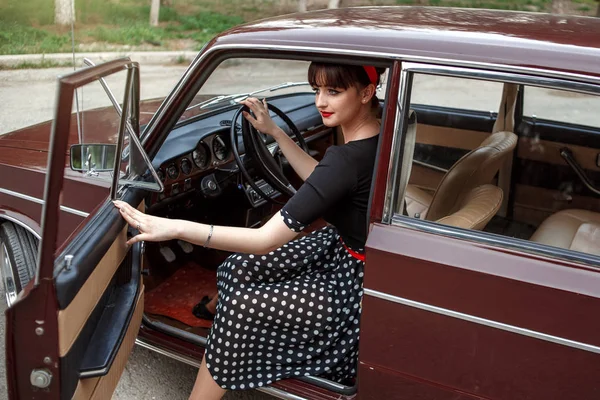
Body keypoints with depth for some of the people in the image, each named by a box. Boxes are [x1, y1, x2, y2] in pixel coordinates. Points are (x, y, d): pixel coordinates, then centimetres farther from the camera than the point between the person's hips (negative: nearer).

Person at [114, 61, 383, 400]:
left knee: (240, 308, -9)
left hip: (356, 285, -9)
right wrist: (274, 131, 13)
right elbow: (322, 181, 16)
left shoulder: (348, 159, -31)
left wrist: (174, 228, -32)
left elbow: (266, 240, -31)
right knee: (237, 270, 4)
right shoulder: (376, 133, -3)